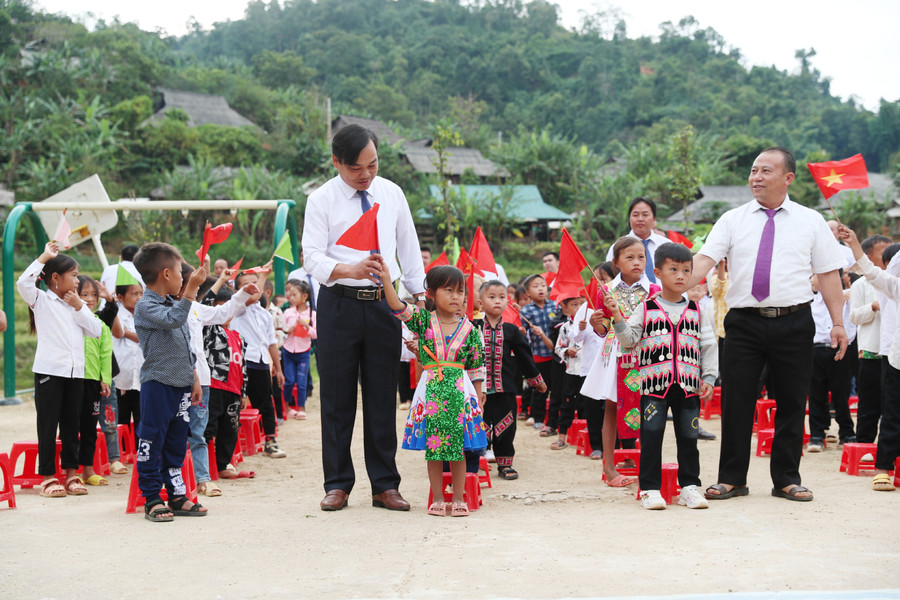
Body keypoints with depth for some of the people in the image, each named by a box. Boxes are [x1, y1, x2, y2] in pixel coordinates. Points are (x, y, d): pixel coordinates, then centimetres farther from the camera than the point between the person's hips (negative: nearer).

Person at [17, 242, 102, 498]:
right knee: (48, 424, -1)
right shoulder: (41, 300, 0)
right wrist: (43, 258, -13)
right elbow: (23, 283, -19)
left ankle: (71, 473, 18)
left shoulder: (78, 303, 15)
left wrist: (79, 307, -2)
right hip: (49, 371, -5)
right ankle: (48, 476, 4)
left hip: (75, 371, 5)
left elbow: (95, 331, 7)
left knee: (71, 424, 10)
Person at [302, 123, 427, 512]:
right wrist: (350, 269, -26)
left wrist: (419, 293, 14)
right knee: (337, 396, 3)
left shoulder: (392, 193, 9)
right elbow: (311, 256, -10)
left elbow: (409, 247, 16)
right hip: (339, 304, -2)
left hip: (384, 303, 3)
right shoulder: (321, 200, -2)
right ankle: (337, 484, 13)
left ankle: (384, 485, 13)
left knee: (383, 396, 6)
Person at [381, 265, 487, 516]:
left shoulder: (468, 329, 4)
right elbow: (397, 307, -13)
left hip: (459, 392, 1)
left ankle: (458, 498, 13)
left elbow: (476, 368, 8)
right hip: (431, 390, 0)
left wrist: (478, 400, 8)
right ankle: (437, 499, 15)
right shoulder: (423, 320, 1)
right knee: (432, 448, 5)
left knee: (458, 448, 3)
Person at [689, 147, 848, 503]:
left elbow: (828, 273, 5)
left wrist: (838, 323, -2)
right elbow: (705, 259, -4)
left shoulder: (811, 221, 7)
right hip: (744, 323, 0)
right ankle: (732, 478, 12)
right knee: (736, 401, 1)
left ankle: (787, 479, 17)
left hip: (794, 323, 0)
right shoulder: (732, 220, 7)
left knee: (791, 401, 5)